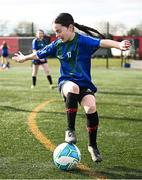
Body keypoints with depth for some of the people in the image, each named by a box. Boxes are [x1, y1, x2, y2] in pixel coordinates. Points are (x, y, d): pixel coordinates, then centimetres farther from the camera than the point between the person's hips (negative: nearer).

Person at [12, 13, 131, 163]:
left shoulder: (83, 40, -12)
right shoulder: (57, 45, 3)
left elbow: (101, 42, -31)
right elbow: (39, 54, 22)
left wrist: (119, 45, -50)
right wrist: (24, 58, 37)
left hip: (84, 84, -2)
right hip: (66, 82, 2)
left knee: (91, 108, -26)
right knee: (73, 88, -36)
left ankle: (93, 146, -1)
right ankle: (70, 130, -25)